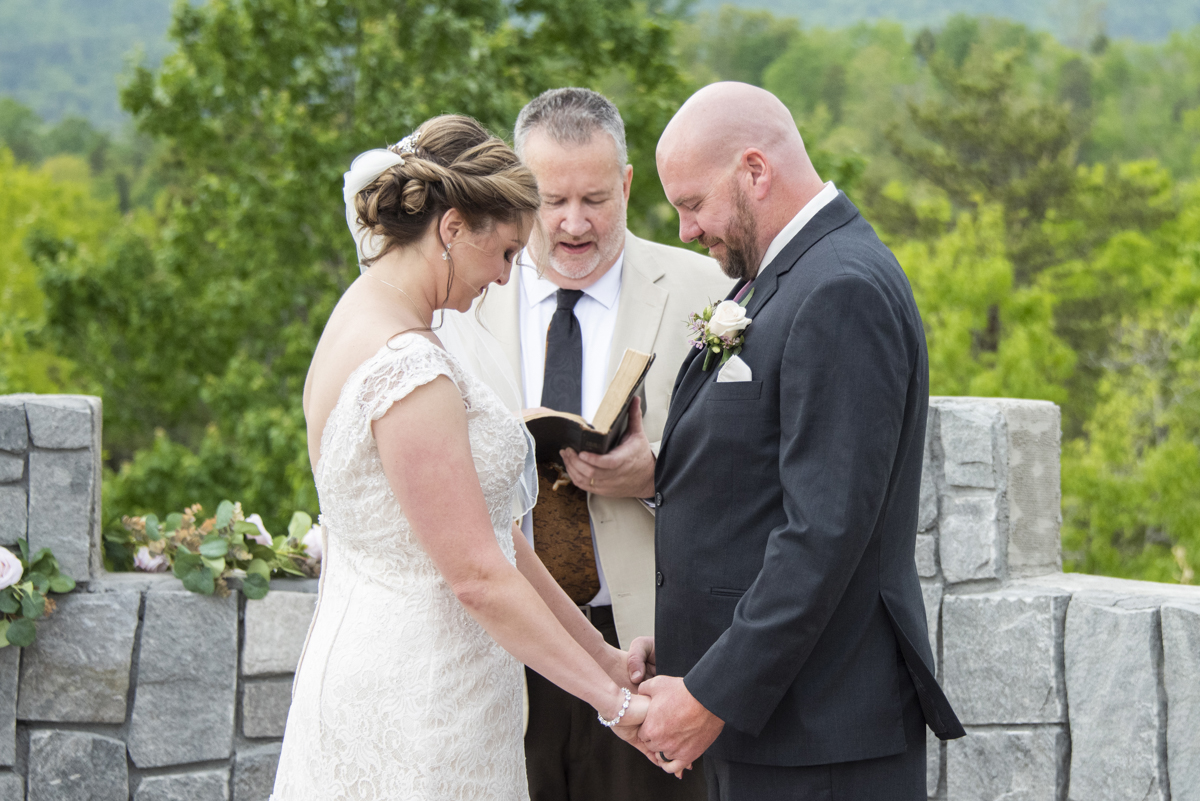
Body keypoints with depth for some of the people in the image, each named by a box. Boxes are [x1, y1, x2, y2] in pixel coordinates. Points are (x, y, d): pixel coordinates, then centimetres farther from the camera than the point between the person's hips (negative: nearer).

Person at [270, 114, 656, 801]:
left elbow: (489, 529, 12)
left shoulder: (367, 323, 10)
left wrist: (601, 653, 13)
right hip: (416, 705, -9)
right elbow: (479, 575, -21)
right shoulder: (409, 367, -21)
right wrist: (614, 700, -14)